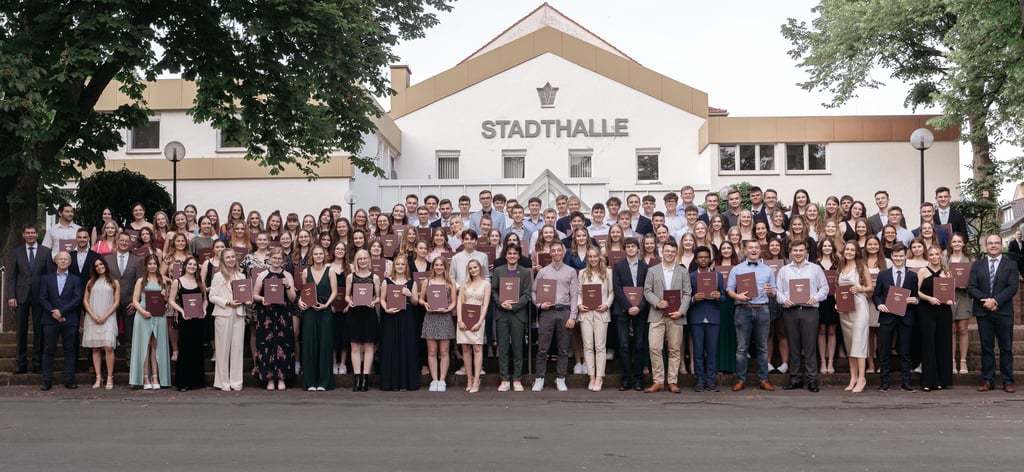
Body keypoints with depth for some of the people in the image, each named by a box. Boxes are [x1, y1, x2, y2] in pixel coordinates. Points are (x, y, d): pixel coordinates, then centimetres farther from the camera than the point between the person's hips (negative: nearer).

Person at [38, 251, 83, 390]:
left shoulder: (75, 280, 9)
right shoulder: (46, 278, 12)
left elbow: (77, 299, -2)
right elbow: (42, 298, 3)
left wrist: (61, 311, -12)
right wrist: (53, 312, -10)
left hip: (69, 320, 0)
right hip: (50, 320, 0)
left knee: (69, 350, 1)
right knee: (49, 350, 1)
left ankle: (69, 380, 4)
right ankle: (47, 381, 3)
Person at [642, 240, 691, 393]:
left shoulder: (683, 272, 11)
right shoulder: (652, 271, 10)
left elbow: (687, 294, 5)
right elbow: (647, 291, 6)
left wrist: (681, 311, -8)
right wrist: (657, 303, -12)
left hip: (676, 315, 0)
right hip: (657, 315, 0)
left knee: (675, 349, 2)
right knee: (654, 347, -8)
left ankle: (672, 382, 9)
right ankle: (658, 382, 0)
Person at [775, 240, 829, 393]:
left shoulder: (815, 268, 10)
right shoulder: (784, 270, 14)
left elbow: (824, 288, 8)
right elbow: (778, 290, 11)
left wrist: (816, 298, -10)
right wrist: (784, 300, -8)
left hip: (809, 310, -2)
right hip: (790, 310, 2)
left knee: (810, 346, -5)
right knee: (793, 346, 5)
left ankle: (812, 379, -1)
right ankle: (795, 378, 11)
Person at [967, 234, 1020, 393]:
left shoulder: (1011, 265, 6)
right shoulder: (977, 265, 11)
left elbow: (1012, 288, -5)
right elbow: (971, 286, 2)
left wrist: (995, 301, -16)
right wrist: (985, 300, -13)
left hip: (1004, 312, -1)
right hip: (983, 312, 2)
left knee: (1006, 348, 2)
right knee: (986, 347, 5)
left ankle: (1007, 381, 7)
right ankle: (988, 380, 9)